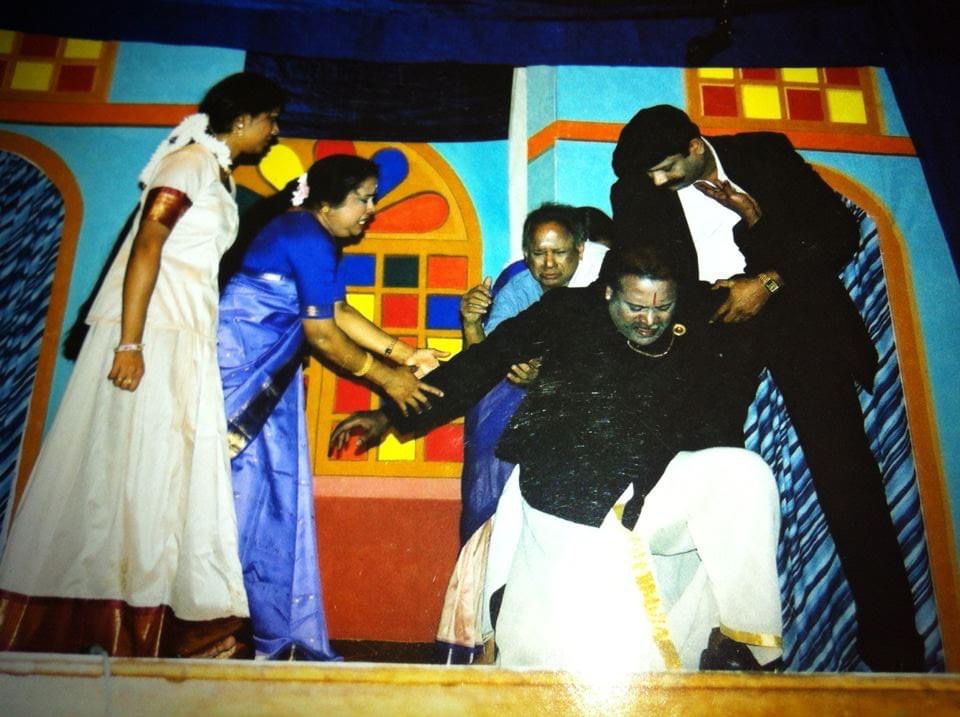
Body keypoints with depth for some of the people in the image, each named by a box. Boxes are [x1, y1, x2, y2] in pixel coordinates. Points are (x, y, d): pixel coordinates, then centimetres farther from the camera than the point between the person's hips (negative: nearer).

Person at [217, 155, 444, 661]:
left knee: (280, 495, 9)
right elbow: (323, 335, -15)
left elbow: (338, 311, 16)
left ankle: (282, 637, 16)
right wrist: (386, 378, -5)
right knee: (240, 492, -6)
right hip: (238, 366, -10)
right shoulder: (309, 241, -17)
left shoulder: (314, 235, 13)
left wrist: (404, 354, 11)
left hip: (269, 372, 10)